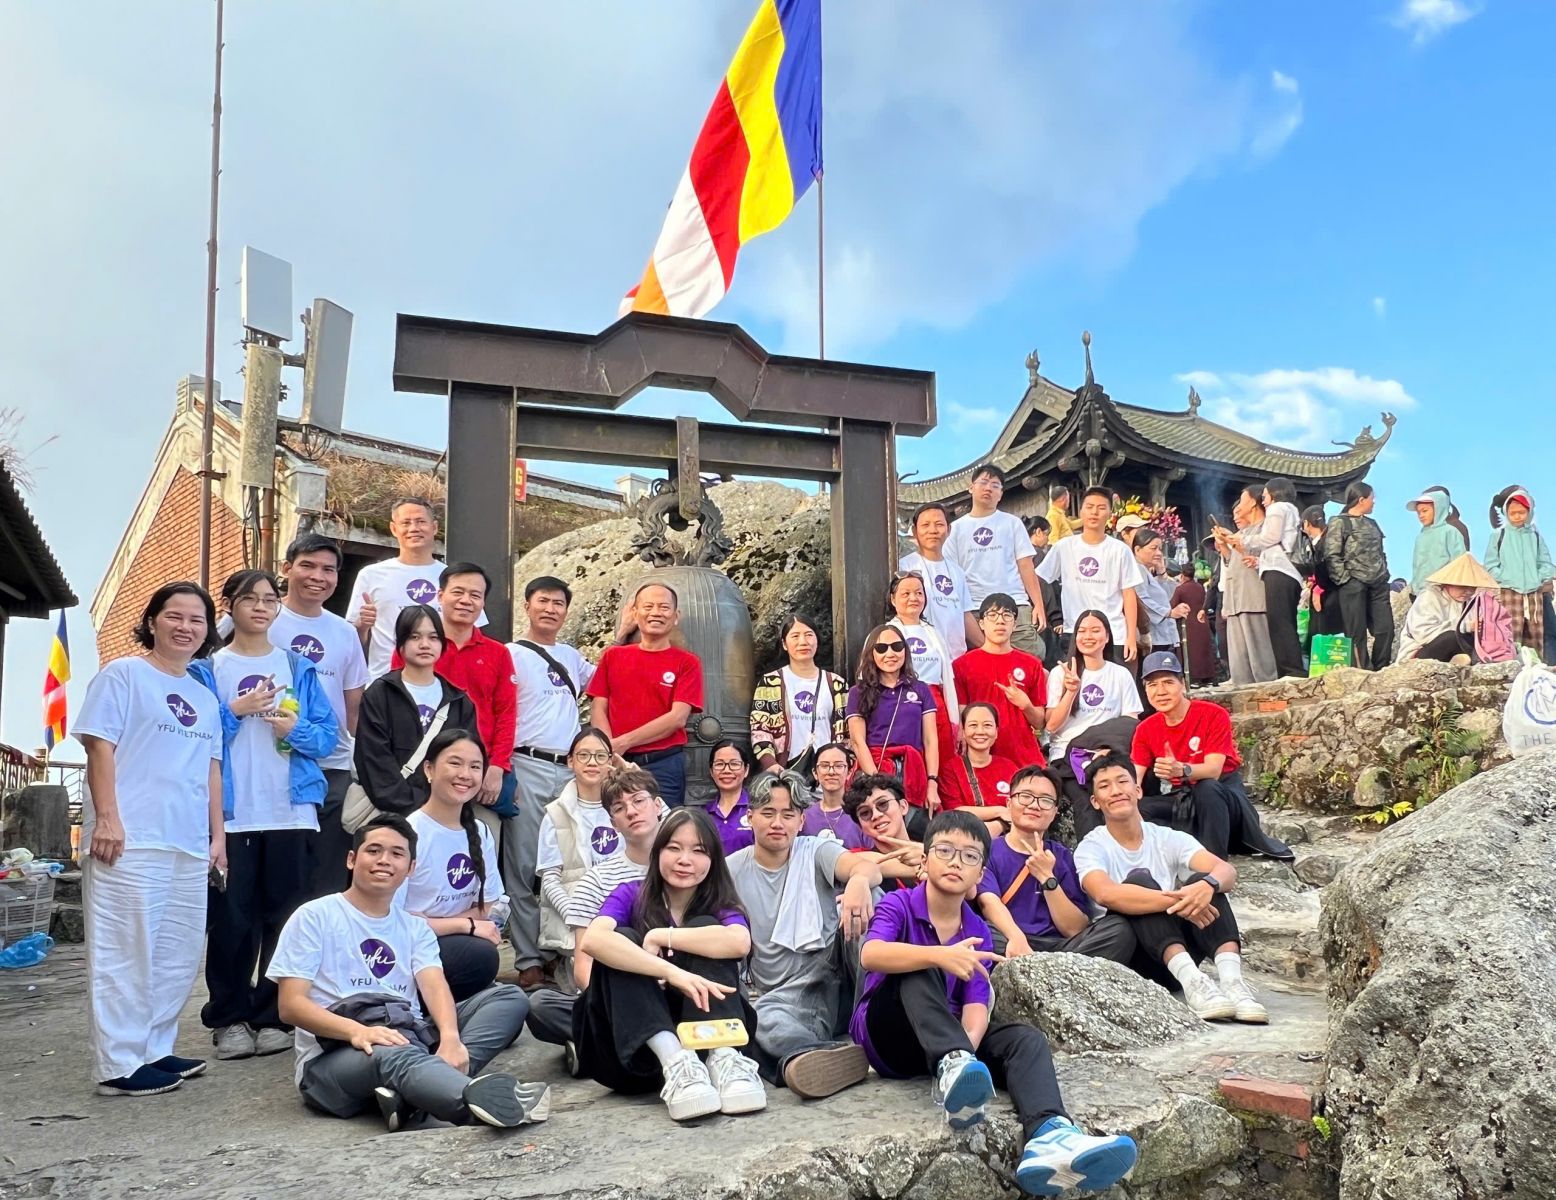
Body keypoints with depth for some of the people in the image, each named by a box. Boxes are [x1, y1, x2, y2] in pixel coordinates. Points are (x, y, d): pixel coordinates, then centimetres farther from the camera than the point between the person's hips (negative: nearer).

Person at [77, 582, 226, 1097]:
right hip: (131, 841, -7)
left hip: (190, 845, 7)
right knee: (127, 953, -5)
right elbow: (99, 746, -7)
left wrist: (217, 835, 15)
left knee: (178, 955, 10)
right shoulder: (123, 675, 0)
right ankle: (120, 1065, 1)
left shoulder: (205, 697, 20)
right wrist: (106, 818, -15)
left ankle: (154, 1049, 21)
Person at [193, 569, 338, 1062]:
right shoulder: (207, 669, 7)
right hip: (230, 814, -1)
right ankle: (230, 1017, 13)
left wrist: (296, 730, -12)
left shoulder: (299, 668, 11)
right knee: (231, 920, 0)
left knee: (285, 918, 3)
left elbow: (329, 734, 6)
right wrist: (234, 711, -13)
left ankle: (274, 1016, 13)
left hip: (290, 812, 1)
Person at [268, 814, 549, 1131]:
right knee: (393, 1054, -39)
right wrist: (357, 1031, -25)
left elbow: (435, 986, -1)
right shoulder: (315, 917, 5)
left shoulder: (416, 928, 18)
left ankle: (411, 1093, -35)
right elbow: (291, 1005, -6)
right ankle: (489, 1100, -70)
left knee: (509, 997, -10)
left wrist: (450, 1036, -24)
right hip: (337, 1055, -6)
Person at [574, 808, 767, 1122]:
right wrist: (670, 971, -37)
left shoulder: (719, 904, 3)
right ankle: (673, 1063, -43)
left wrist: (661, 937, -19)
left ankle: (724, 1058, -38)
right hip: (631, 1042, 0)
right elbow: (592, 940, -24)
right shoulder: (631, 895, 1)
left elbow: (740, 942, -25)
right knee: (622, 940, -21)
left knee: (703, 928, -17)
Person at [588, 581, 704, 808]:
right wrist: (611, 750, -10)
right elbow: (598, 709, 7)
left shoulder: (687, 662, 3)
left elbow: (678, 717, -6)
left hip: (664, 764, -2)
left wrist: (624, 742, -10)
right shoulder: (612, 656, 11)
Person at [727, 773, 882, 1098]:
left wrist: (859, 880, -44)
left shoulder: (816, 853, 4)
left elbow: (869, 868, -18)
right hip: (784, 997, 0)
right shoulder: (732, 871, 7)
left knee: (867, 903, -24)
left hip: (837, 983, 1)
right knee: (761, 1019, -36)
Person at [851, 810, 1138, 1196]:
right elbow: (870, 955, -29)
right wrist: (941, 955, -45)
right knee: (919, 972, -31)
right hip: (889, 1036, -4)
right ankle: (953, 1068, -52)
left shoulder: (977, 933, 7)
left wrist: (967, 1045, -30)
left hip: (949, 1035, 4)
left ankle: (1049, 1136, -50)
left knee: (1027, 1039, -21)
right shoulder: (898, 905, -6)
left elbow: (977, 1009, -5)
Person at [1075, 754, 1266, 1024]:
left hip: (1179, 947, 3)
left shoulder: (1168, 838, 6)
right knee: (1139, 880, -27)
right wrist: (1177, 901, -38)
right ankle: (1191, 982, -45)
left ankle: (1231, 979, -40)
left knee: (1202, 881, -20)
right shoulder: (1091, 847, -4)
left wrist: (1207, 885, -37)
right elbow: (1105, 894, -28)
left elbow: (1227, 870, -11)